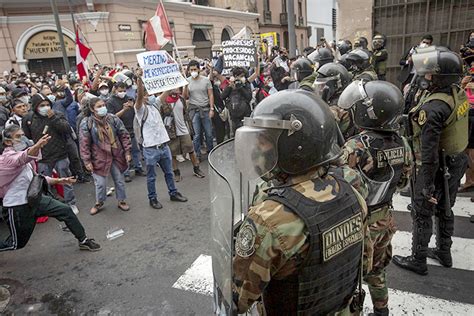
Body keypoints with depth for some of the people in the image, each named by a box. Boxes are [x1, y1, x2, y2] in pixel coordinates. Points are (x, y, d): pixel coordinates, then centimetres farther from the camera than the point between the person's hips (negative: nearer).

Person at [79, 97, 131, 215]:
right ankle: (99, 203, 32)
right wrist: (87, 161, -9)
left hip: (117, 156, 2)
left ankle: (121, 201, 35)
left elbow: (124, 136, 1)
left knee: (120, 181, 13)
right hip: (99, 158, -2)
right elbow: (84, 144, -7)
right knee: (100, 183, 6)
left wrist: (127, 152, -3)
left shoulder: (113, 119, -2)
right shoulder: (86, 123, -8)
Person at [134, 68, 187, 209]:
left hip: (164, 145, 6)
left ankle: (173, 193, 32)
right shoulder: (139, 108, -7)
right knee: (151, 177, 8)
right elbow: (139, 95, -25)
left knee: (169, 172, 17)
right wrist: (139, 79, -36)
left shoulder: (153, 104, 13)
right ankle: (153, 199, 22)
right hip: (150, 148, -6)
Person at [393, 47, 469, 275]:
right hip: (457, 162, 8)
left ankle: (418, 261, 23)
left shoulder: (433, 107, -29)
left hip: (437, 167, -8)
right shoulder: (459, 94, -2)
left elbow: (429, 151, -28)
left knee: (422, 213, 8)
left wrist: (427, 185, -23)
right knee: (445, 209, 23)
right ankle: (444, 253, 41)